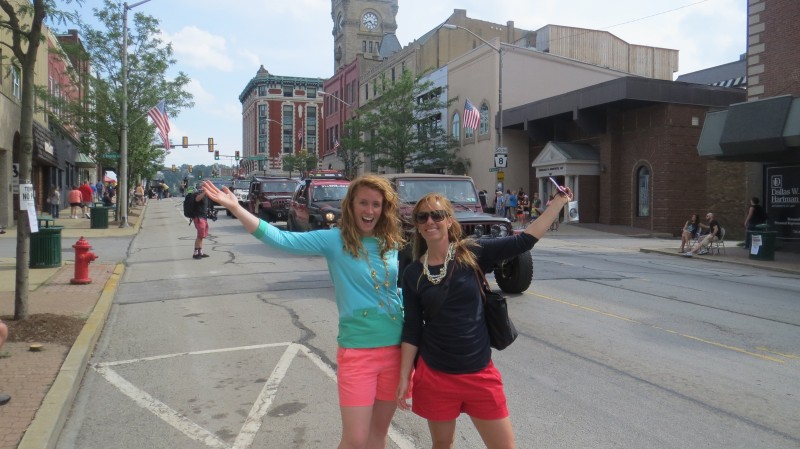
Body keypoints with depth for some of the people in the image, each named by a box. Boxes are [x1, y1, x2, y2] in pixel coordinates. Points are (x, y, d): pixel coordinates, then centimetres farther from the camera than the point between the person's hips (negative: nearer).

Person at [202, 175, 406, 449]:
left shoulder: (392, 243, 3)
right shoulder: (334, 241, -7)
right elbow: (281, 239, -14)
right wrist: (235, 208, -22)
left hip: (396, 349, 4)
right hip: (357, 351, -3)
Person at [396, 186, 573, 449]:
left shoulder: (470, 254, -5)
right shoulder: (413, 274, -2)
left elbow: (523, 241, -10)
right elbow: (412, 329, 1)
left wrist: (559, 201, -11)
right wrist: (404, 377, -1)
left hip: (480, 373, 0)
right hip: (435, 375, 0)